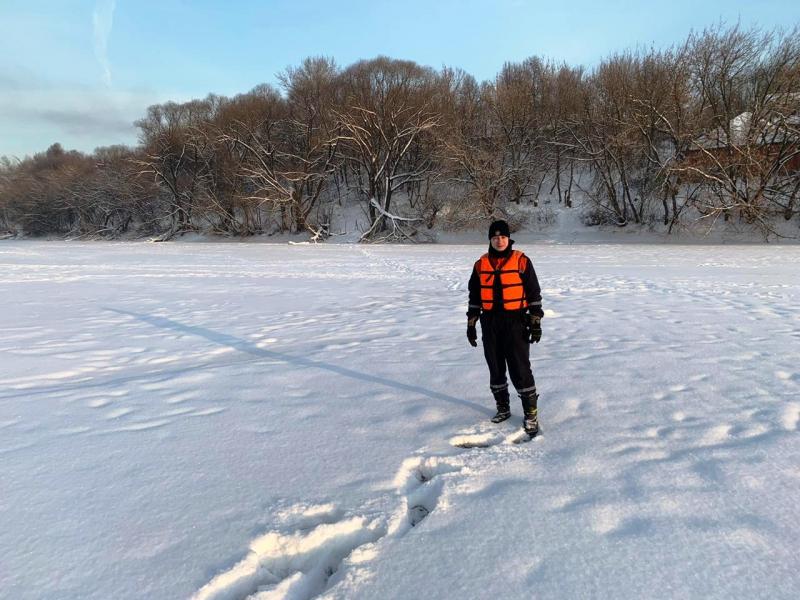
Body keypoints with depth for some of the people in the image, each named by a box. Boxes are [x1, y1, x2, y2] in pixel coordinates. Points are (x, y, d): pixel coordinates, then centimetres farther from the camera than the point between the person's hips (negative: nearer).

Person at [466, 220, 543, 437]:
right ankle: (503, 407, 26)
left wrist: (536, 322, -6)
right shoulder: (481, 264, 6)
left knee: (520, 369, -4)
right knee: (495, 368, 11)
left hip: (516, 322, -4)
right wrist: (471, 324, 10)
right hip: (490, 323, 4)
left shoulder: (521, 261, -3)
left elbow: (534, 293, -1)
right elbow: (474, 297, 12)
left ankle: (531, 413, 7)